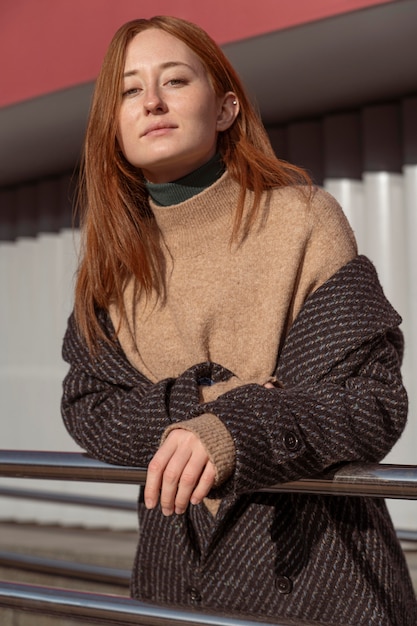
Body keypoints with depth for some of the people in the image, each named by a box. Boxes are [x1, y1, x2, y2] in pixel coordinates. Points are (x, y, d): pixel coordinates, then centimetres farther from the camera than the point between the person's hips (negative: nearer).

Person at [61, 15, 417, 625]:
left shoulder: (302, 218, -10)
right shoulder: (115, 254, 3)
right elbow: (87, 405, -3)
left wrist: (238, 431, -32)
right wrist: (205, 402, -20)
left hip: (310, 553, -3)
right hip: (178, 558, 4)